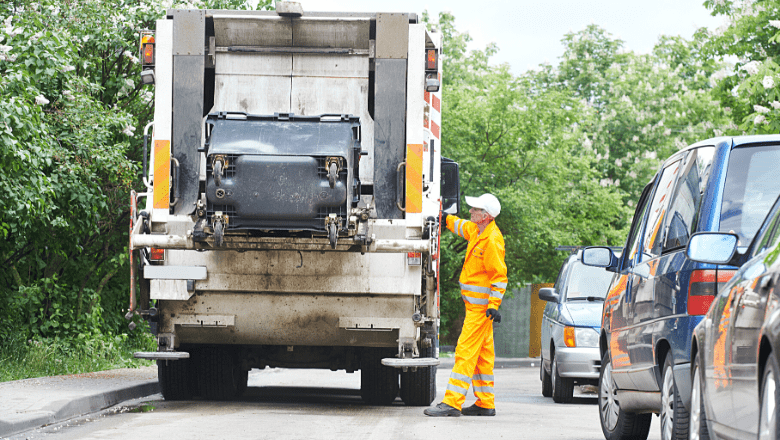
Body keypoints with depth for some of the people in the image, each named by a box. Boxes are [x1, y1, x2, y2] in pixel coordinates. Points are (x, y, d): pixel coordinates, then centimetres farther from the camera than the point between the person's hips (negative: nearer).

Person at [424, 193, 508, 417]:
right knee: (483, 354, 13)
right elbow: (461, 227, 32)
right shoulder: (477, 231, 9)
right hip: (475, 305, 10)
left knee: (466, 351, -12)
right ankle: (485, 403, 18)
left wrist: (494, 305, -23)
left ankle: (452, 402, -16)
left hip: (481, 306, -10)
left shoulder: (492, 241, -19)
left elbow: (499, 275, -20)